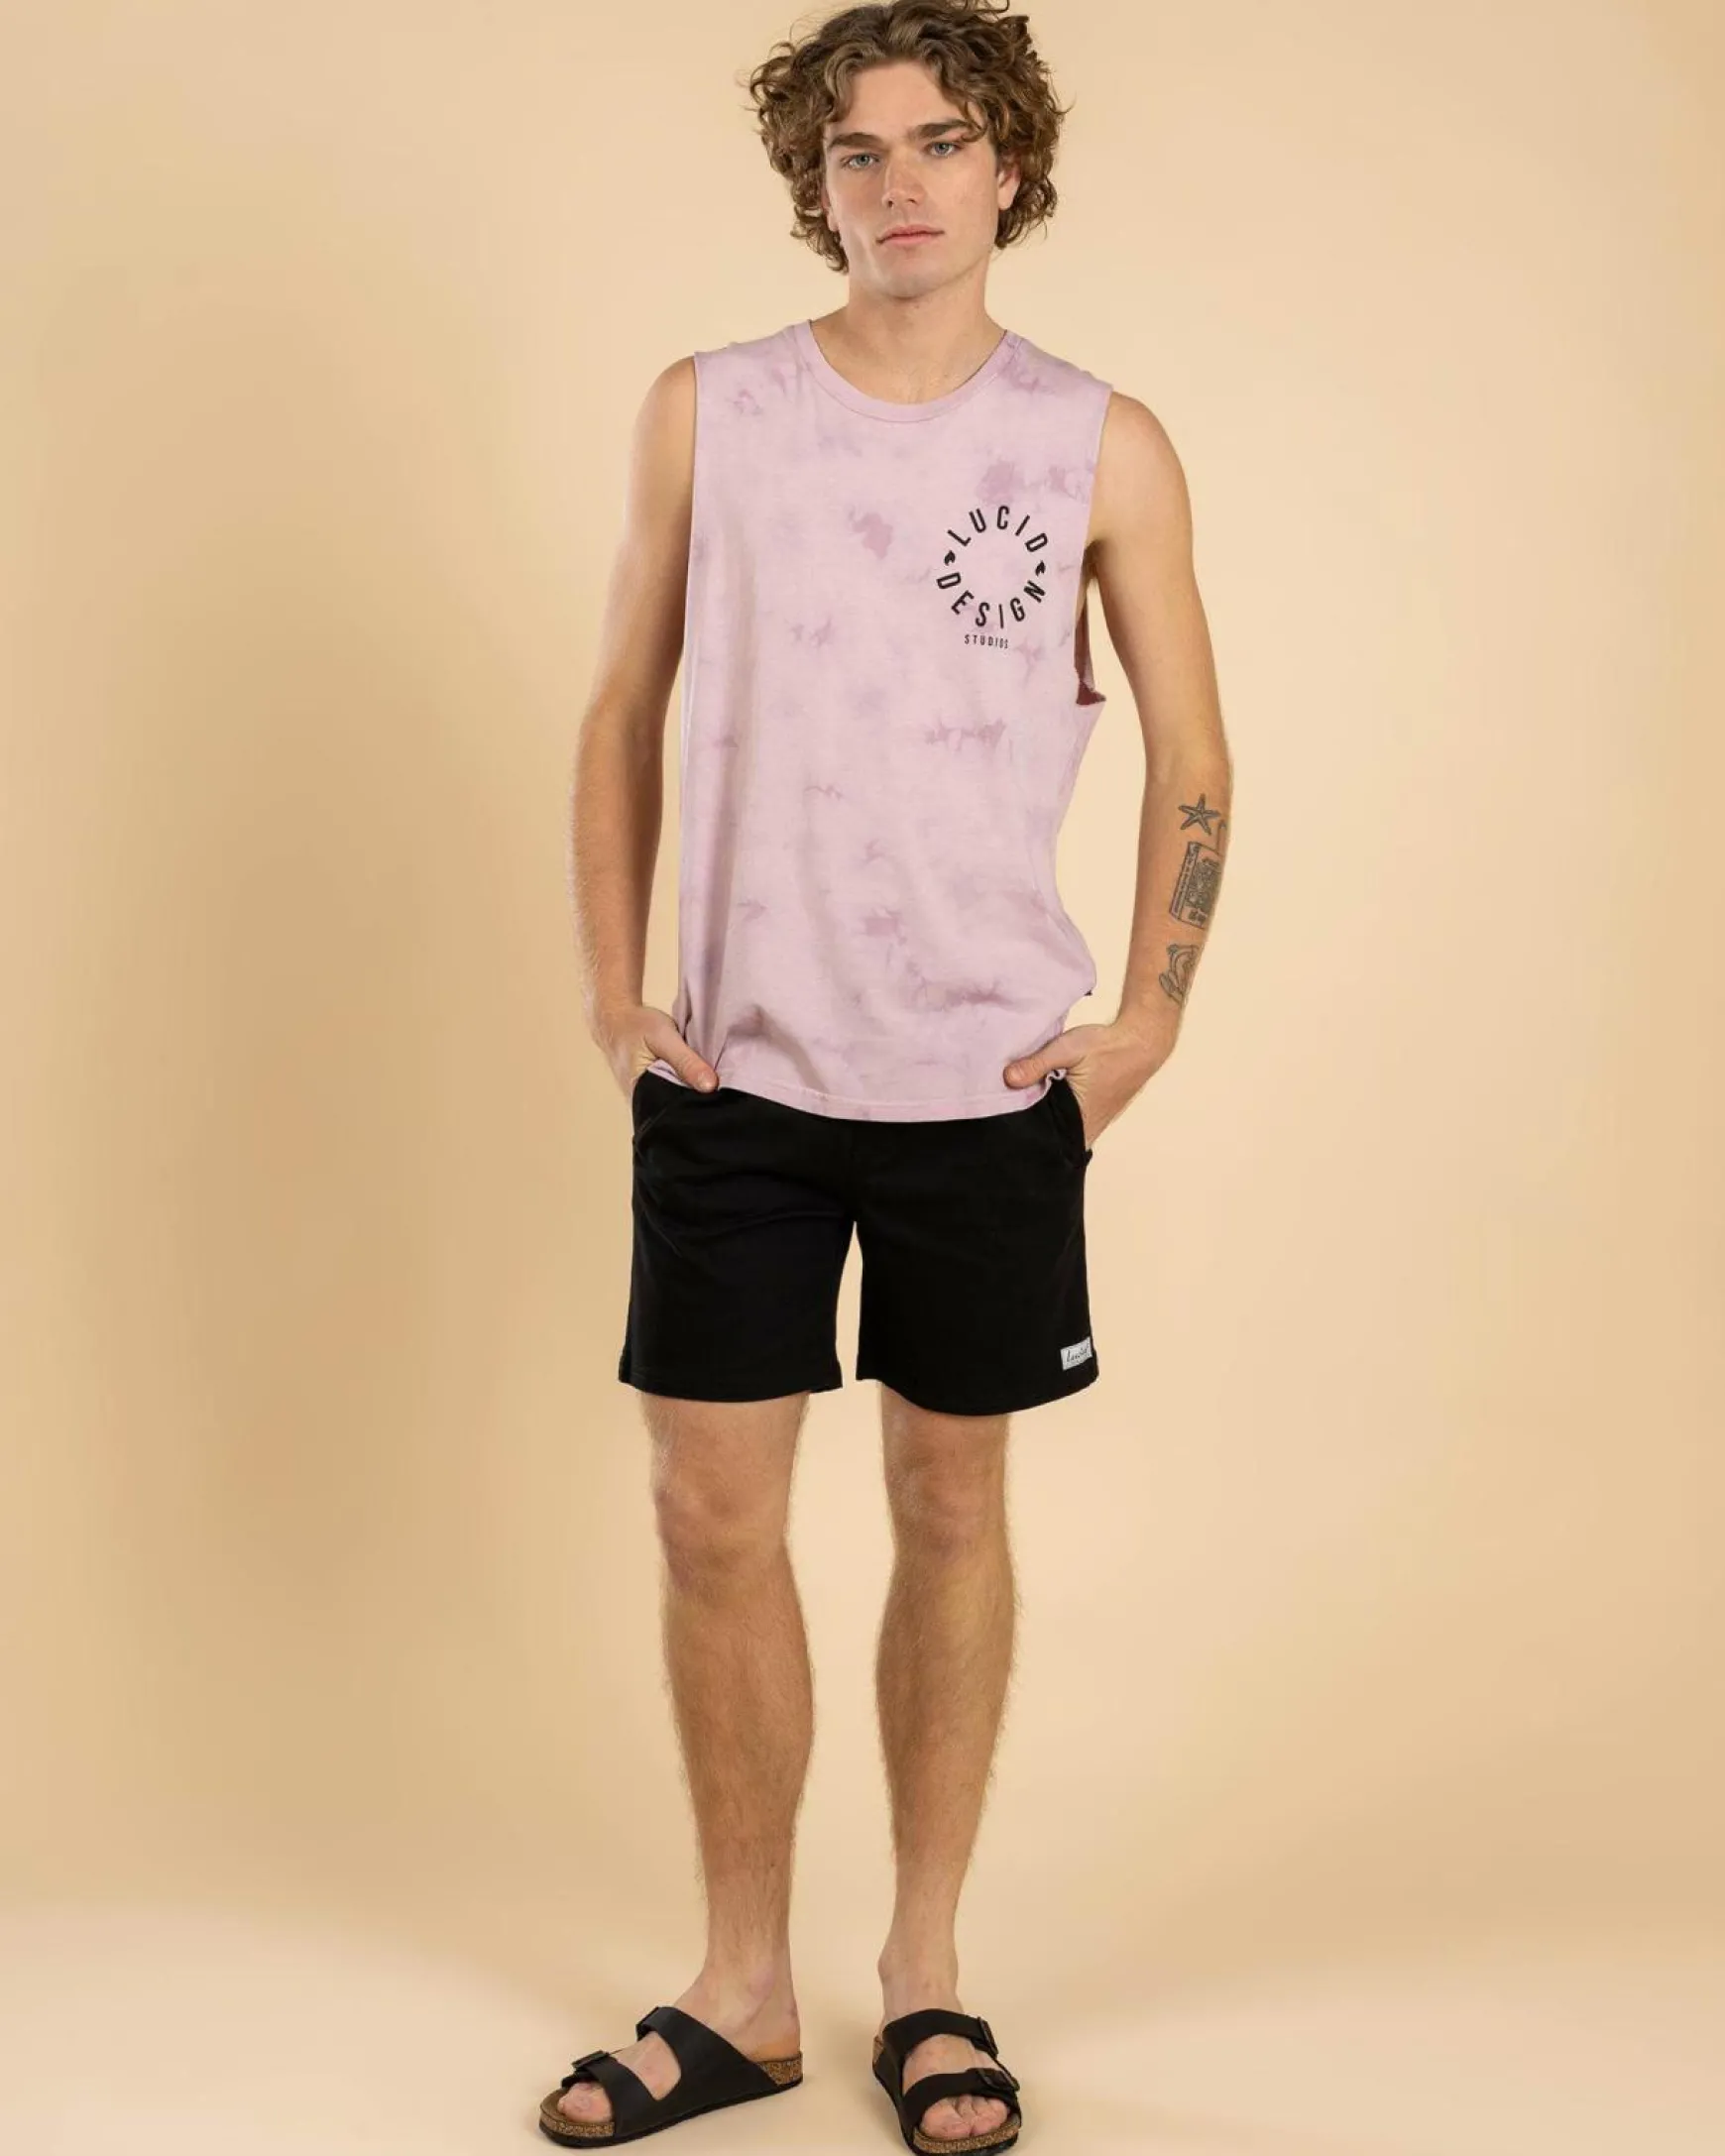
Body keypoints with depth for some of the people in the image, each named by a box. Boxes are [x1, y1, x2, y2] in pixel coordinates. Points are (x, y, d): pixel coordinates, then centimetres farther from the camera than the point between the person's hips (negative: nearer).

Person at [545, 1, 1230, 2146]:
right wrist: (608, 991, 2)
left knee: (952, 1508, 9)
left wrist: (1149, 1013, -2)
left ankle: (924, 1972, 26)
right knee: (711, 1516, 4)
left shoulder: (1102, 446, 0)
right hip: (735, 1074, 1)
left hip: (990, 1082, -1)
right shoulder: (705, 413, 3)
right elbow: (623, 711, 8)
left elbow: (1189, 750, 6)